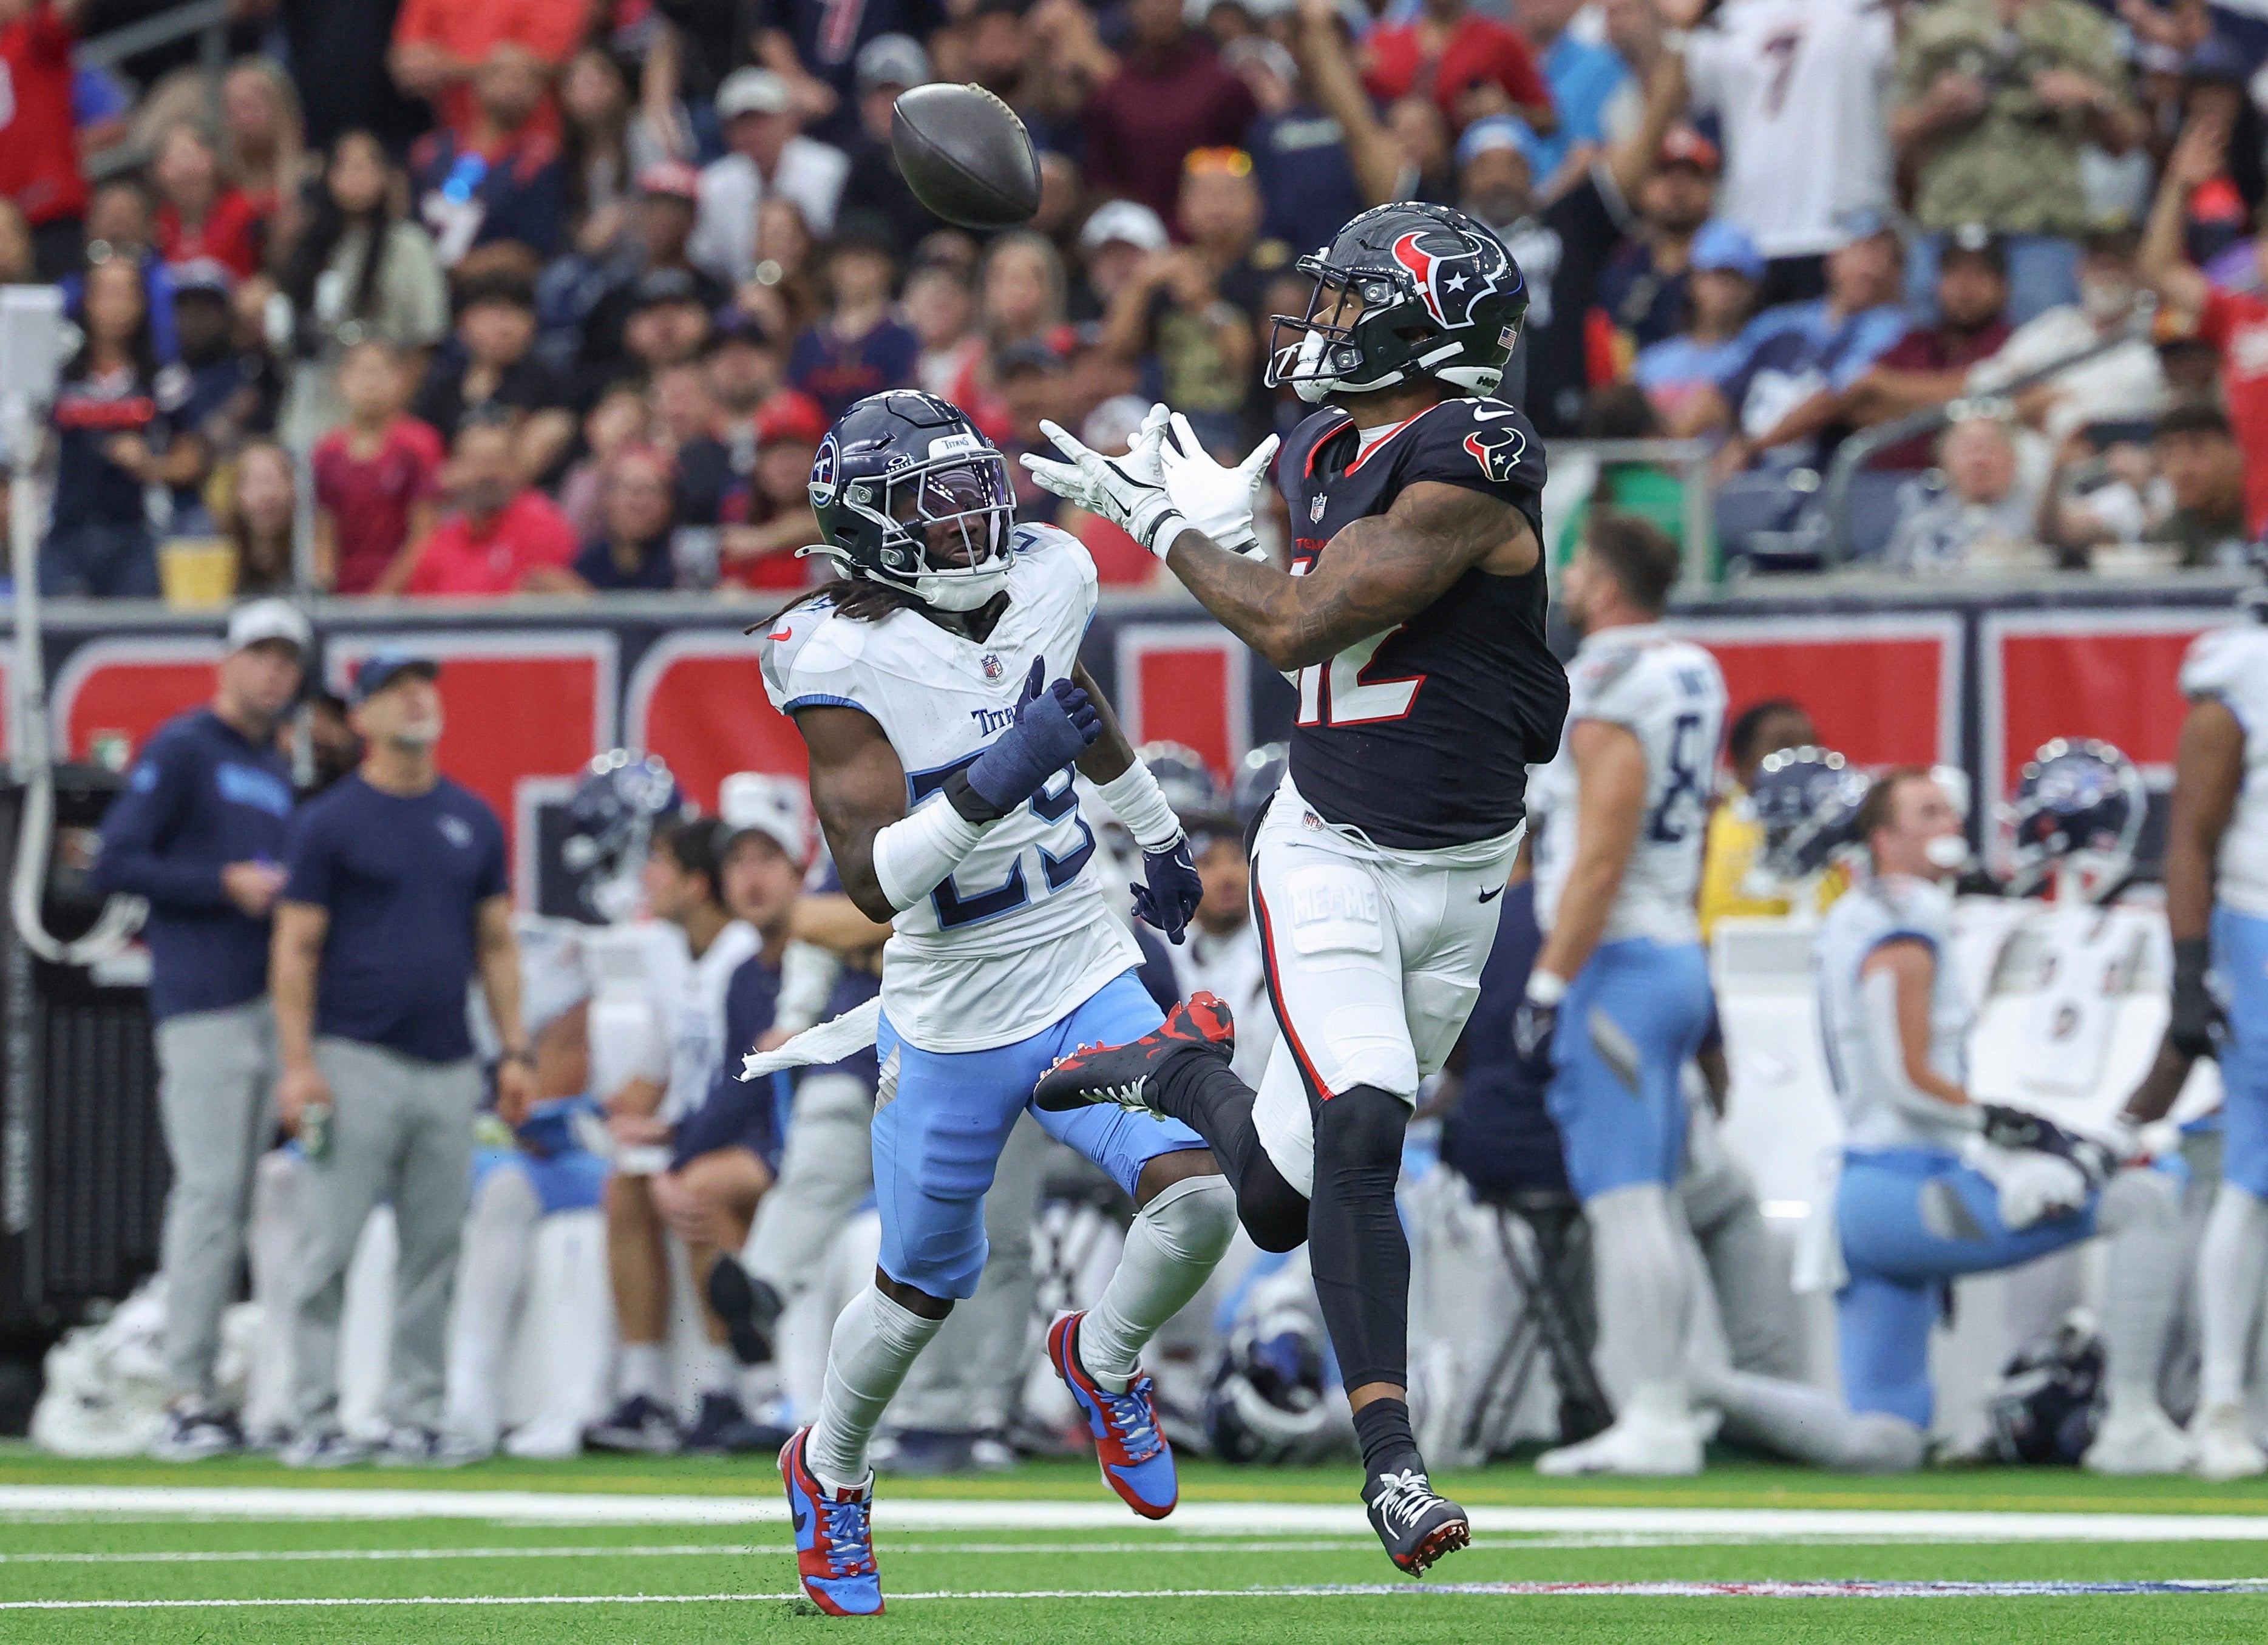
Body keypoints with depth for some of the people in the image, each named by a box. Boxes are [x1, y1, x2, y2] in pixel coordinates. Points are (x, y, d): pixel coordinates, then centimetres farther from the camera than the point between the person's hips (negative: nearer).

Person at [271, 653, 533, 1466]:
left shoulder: (474, 820, 14)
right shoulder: (329, 822, -1)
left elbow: (496, 943, 17)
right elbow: (295, 949, -3)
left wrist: (516, 1051, 9)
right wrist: (297, 1063, -11)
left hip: (449, 1065, 5)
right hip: (356, 1062, -5)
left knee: (434, 1248, 5)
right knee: (331, 1244, -7)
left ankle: (415, 1415, 11)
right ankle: (315, 1420, -4)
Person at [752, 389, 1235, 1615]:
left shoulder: (1044, 581, -4)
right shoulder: (846, 662, -21)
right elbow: (873, 881, -27)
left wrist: (1157, 833, 35)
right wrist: (1000, 776, -38)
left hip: (1088, 980, 4)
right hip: (951, 1025, -4)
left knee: (1199, 1193, -18)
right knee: (923, 1287, 11)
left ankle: (1101, 1361, 14)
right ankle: (829, 1475, 41)